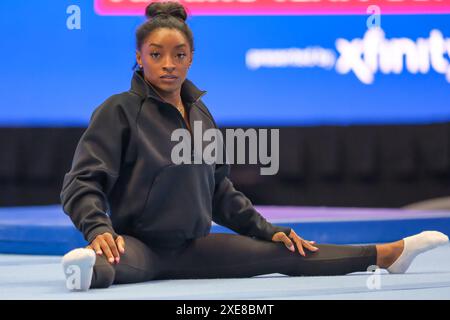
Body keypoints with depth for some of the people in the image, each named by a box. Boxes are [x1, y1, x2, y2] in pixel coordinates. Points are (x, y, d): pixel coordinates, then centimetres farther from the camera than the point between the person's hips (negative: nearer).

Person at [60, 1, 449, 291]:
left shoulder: (200, 113, 13)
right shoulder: (119, 111, -7)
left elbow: (221, 192, 21)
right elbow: (81, 184, -13)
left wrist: (269, 231, 15)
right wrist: (99, 229, -33)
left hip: (193, 247, 7)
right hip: (140, 245, -6)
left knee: (282, 253, 5)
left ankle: (387, 253, 12)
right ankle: (89, 269, -77)